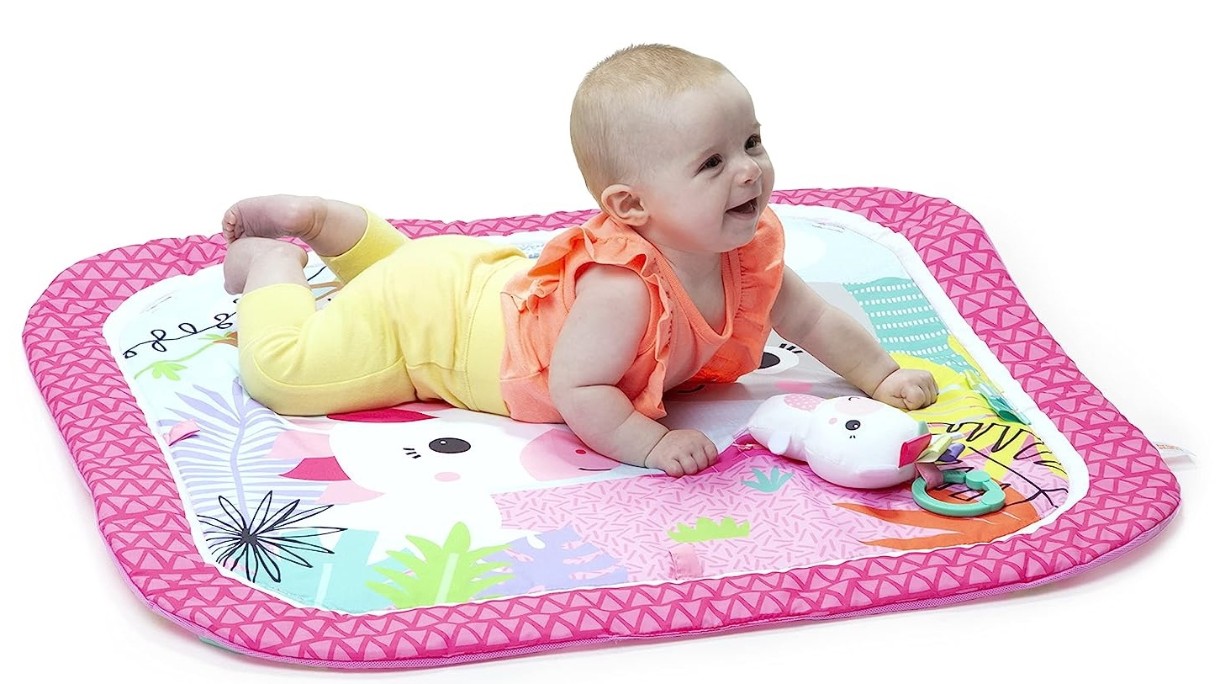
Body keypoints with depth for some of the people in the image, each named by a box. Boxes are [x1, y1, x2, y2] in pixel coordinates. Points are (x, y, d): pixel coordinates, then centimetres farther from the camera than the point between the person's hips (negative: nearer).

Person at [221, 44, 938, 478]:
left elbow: (814, 318, -3)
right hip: (431, 301, -8)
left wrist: (883, 378, -7)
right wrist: (649, 441, -42)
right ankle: (272, 262, 20)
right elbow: (576, 388, -41)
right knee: (284, 372, -3)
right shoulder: (623, 286, -44)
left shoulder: (750, 249, -18)